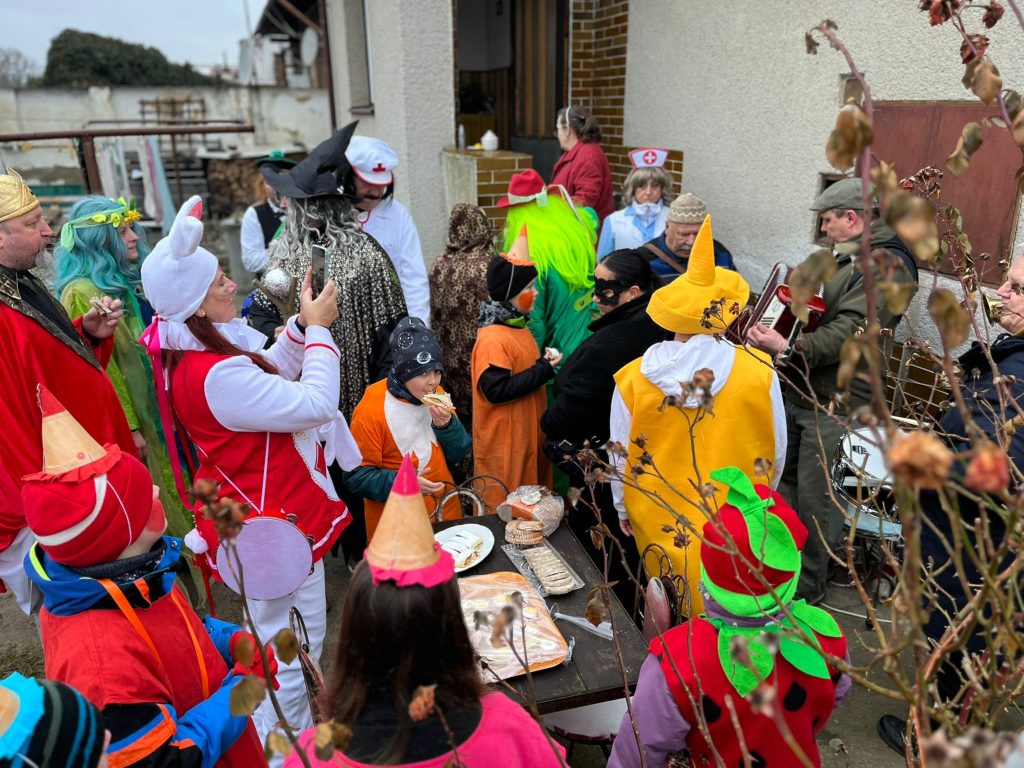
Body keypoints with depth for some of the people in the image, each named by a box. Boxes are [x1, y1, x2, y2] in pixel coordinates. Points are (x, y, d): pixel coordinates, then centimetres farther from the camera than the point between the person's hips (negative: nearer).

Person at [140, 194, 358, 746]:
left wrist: (302, 323, 0)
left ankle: (291, 726, 51)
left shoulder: (189, 349, 0)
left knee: (279, 639, 29)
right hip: (275, 526, -11)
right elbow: (316, 404, -29)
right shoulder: (216, 374, -32)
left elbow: (270, 373, 12)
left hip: (260, 513, 11)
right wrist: (319, 329, -18)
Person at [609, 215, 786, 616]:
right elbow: (776, 452, -5)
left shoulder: (632, 378, -19)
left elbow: (620, 458, -7)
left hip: (660, 522, 0)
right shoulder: (758, 371, -19)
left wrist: (622, 511, 12)